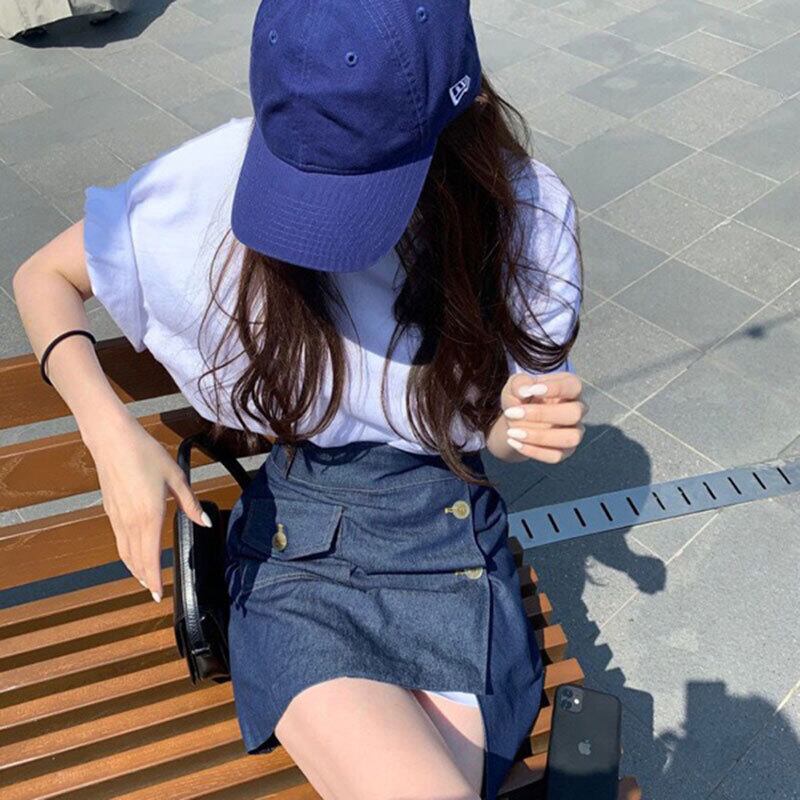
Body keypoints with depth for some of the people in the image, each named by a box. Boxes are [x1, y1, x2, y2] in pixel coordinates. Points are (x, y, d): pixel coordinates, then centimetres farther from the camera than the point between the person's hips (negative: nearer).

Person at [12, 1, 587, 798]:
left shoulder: (524, 212, -11)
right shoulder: (217, 182, -15)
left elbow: (489, 431, 2)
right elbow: (42, 277, 1)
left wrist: (523, 427, -23)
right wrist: (111, 433, -15)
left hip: (450, 545, 2)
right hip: (290, 547, -1)